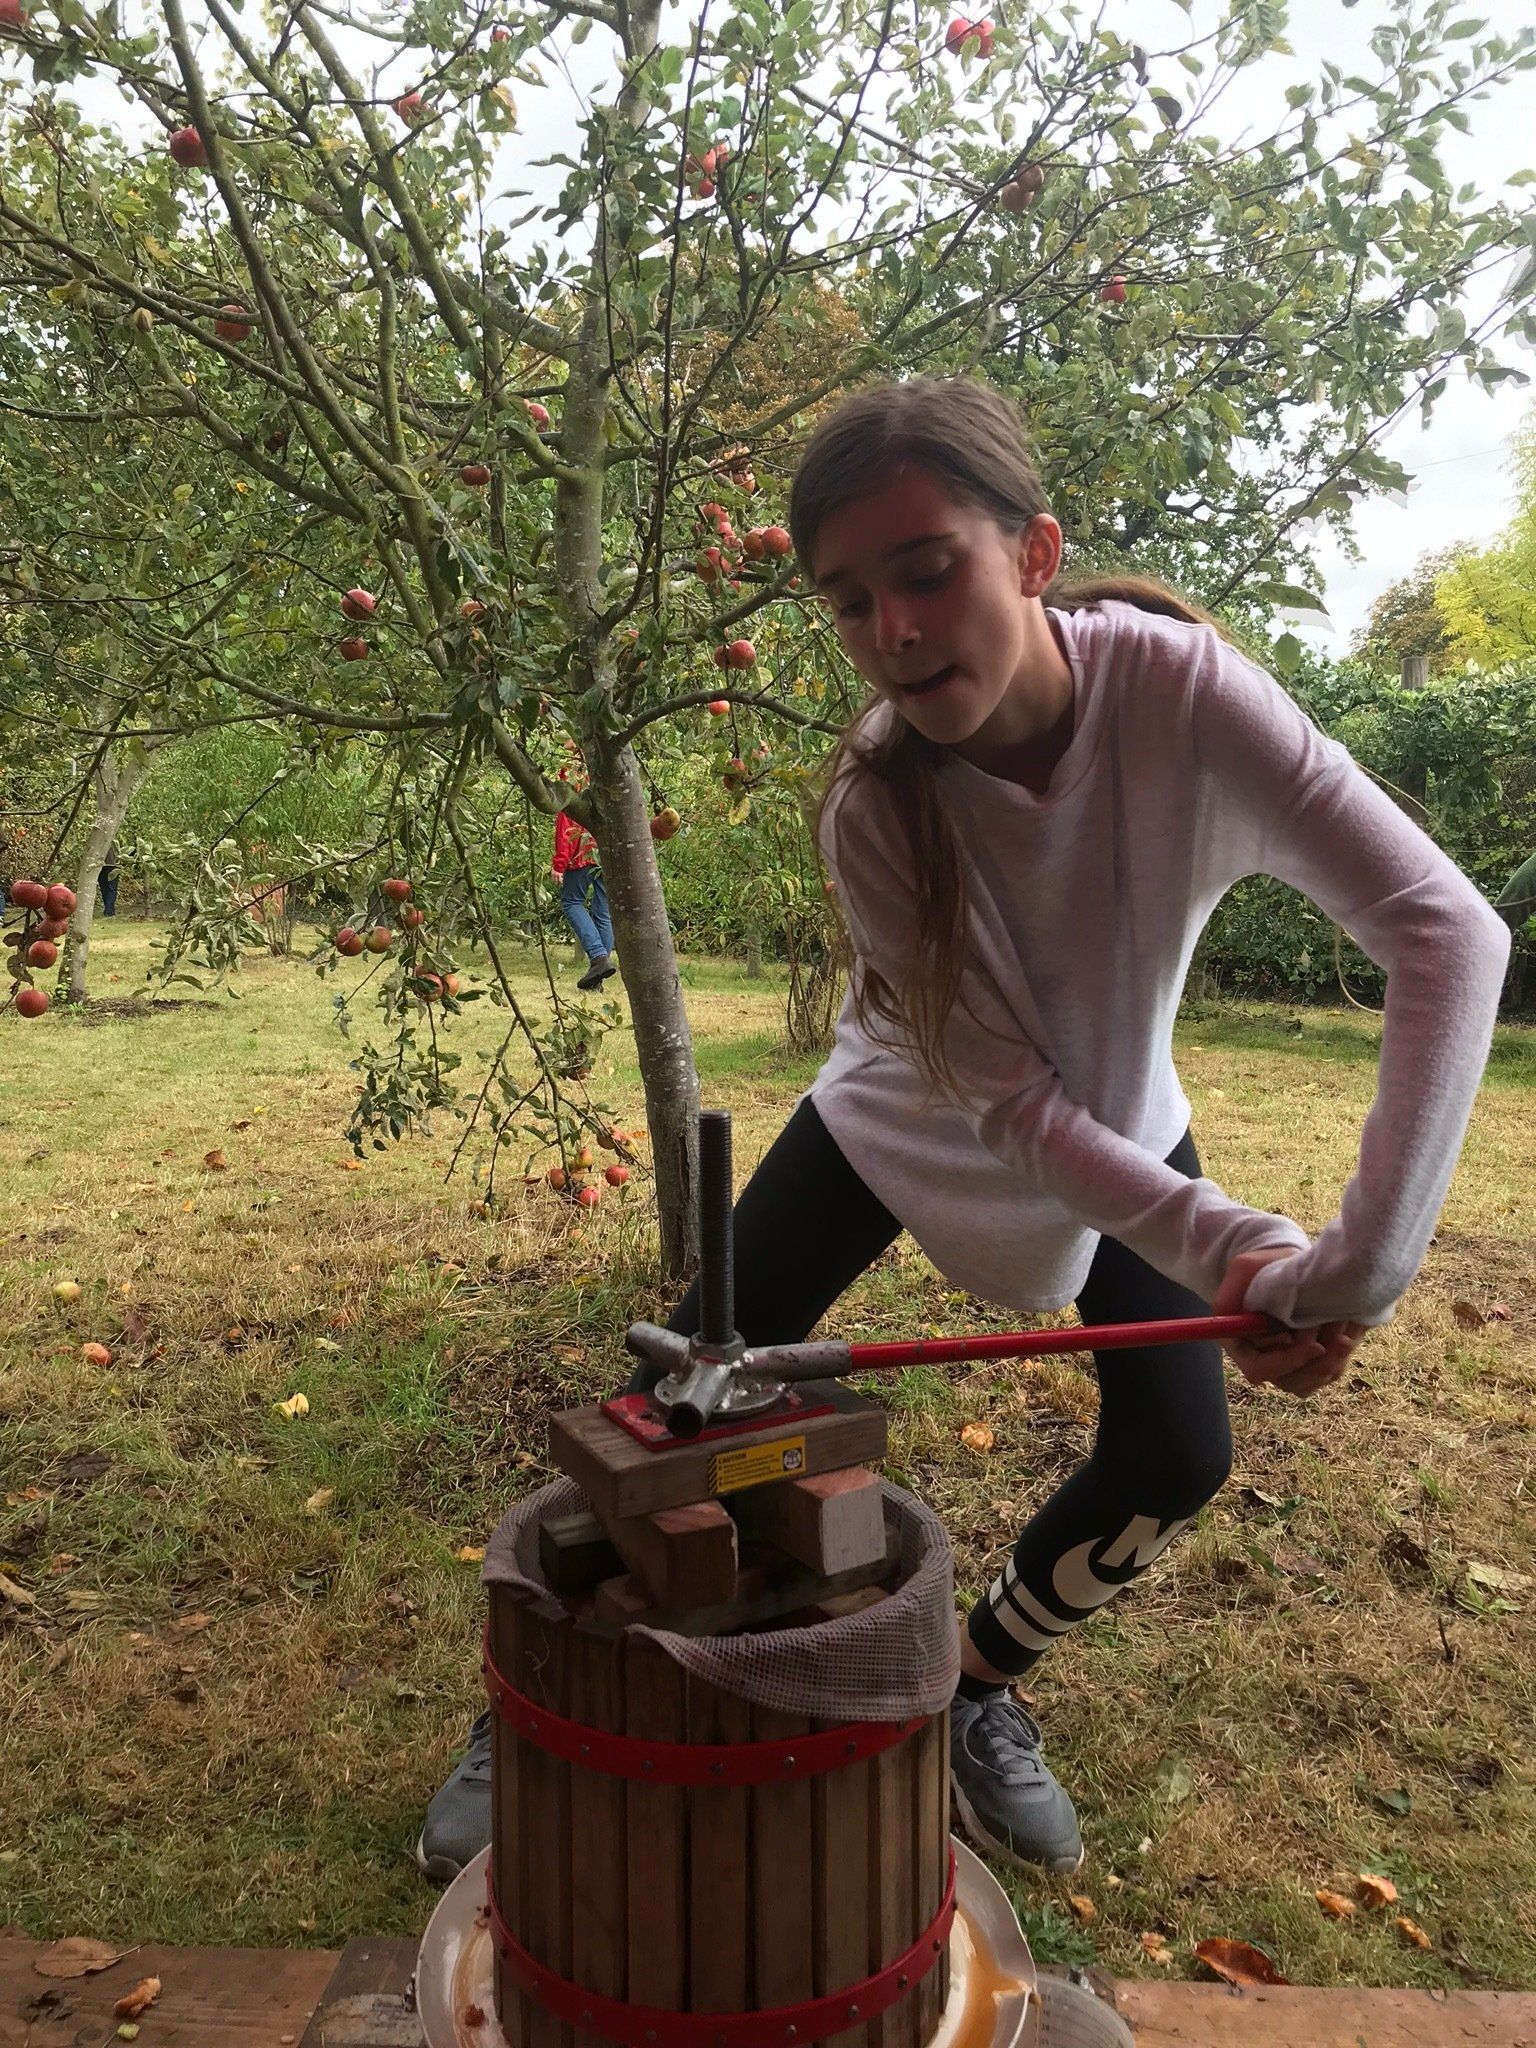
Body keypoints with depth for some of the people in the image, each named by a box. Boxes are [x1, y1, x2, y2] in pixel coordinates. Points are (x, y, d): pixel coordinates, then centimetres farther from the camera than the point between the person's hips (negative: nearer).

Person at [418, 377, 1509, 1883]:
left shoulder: (1184, 691, -31)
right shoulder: (873, 809, -31)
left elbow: (1444, 928, -35)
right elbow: (1018, 1106, -26)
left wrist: (1372, 1253, -42)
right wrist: (1236, 1251, -35)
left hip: (1123, 1118, 2)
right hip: (910, 1118, -1)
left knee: (1175, 1459, -4)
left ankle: (979, 1686, 26)